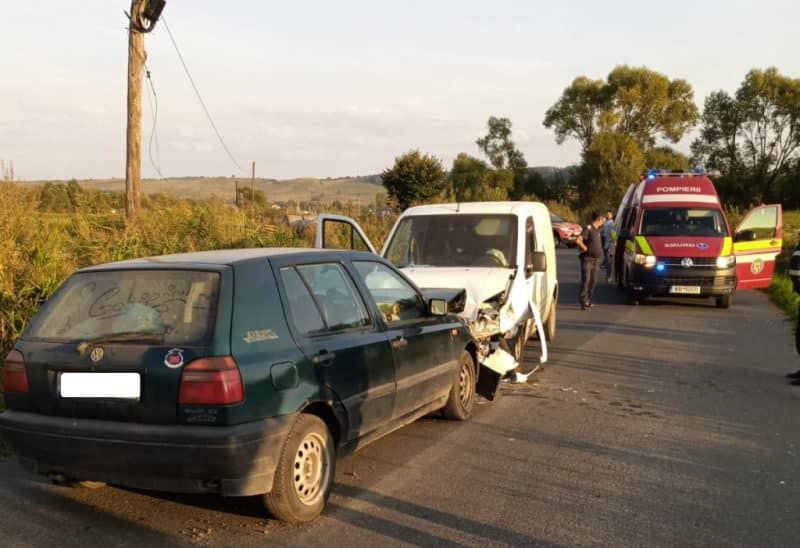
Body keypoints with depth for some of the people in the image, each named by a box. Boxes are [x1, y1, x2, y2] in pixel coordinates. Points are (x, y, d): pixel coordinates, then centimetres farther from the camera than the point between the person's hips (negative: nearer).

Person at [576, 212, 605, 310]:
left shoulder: (597, 229, 13)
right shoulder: (588, 228, -14)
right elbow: (578, 240, -24)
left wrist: (599, 252, 14)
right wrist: (586, 249, -15)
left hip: (596, 259, 8)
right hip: (587, 259, -8)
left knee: (593, 281, 10)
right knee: (586, 280, -10)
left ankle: (588, 300, 20)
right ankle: (583, 302, -11)